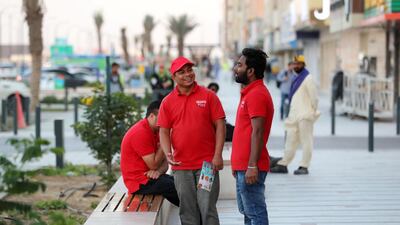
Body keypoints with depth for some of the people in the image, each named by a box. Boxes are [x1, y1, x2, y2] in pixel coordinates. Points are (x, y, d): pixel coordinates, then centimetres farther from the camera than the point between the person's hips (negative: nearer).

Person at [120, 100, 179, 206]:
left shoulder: (155, 132, 12)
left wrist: (159, 171, -15)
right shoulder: (140, 133, -19)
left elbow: (164, 161, 7)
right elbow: (153, 165, -19)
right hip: (140, 182, -9)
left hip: (149, 177, 9)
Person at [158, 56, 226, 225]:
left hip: (207, 164, -2)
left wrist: (218, 155, -9)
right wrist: (168, 153, -12)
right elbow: (164, 131, 5)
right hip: (181, 166, 2)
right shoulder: (167, 102, 6)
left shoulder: (208, 96, 1)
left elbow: (220, 125, -1)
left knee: (208, 207, -3)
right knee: (188, 210, 8)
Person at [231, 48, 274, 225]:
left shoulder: (257, 95, -16)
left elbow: (257, 133, -22)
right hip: (242, 166, 11)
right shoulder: (249, 92, 17)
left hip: (250, 168, -11)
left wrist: (252, 166, -25)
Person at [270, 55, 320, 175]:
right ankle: (283, 165, 11)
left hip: (305, 116, -9)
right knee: (290, 140, 9)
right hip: (294, 115, 9)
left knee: (306, 141, -2)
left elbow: (314, 97, -11)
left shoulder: (308, 78, -10)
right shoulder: (296, 78, 17)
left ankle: (304, 166, 0)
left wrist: (314, 112, -8)